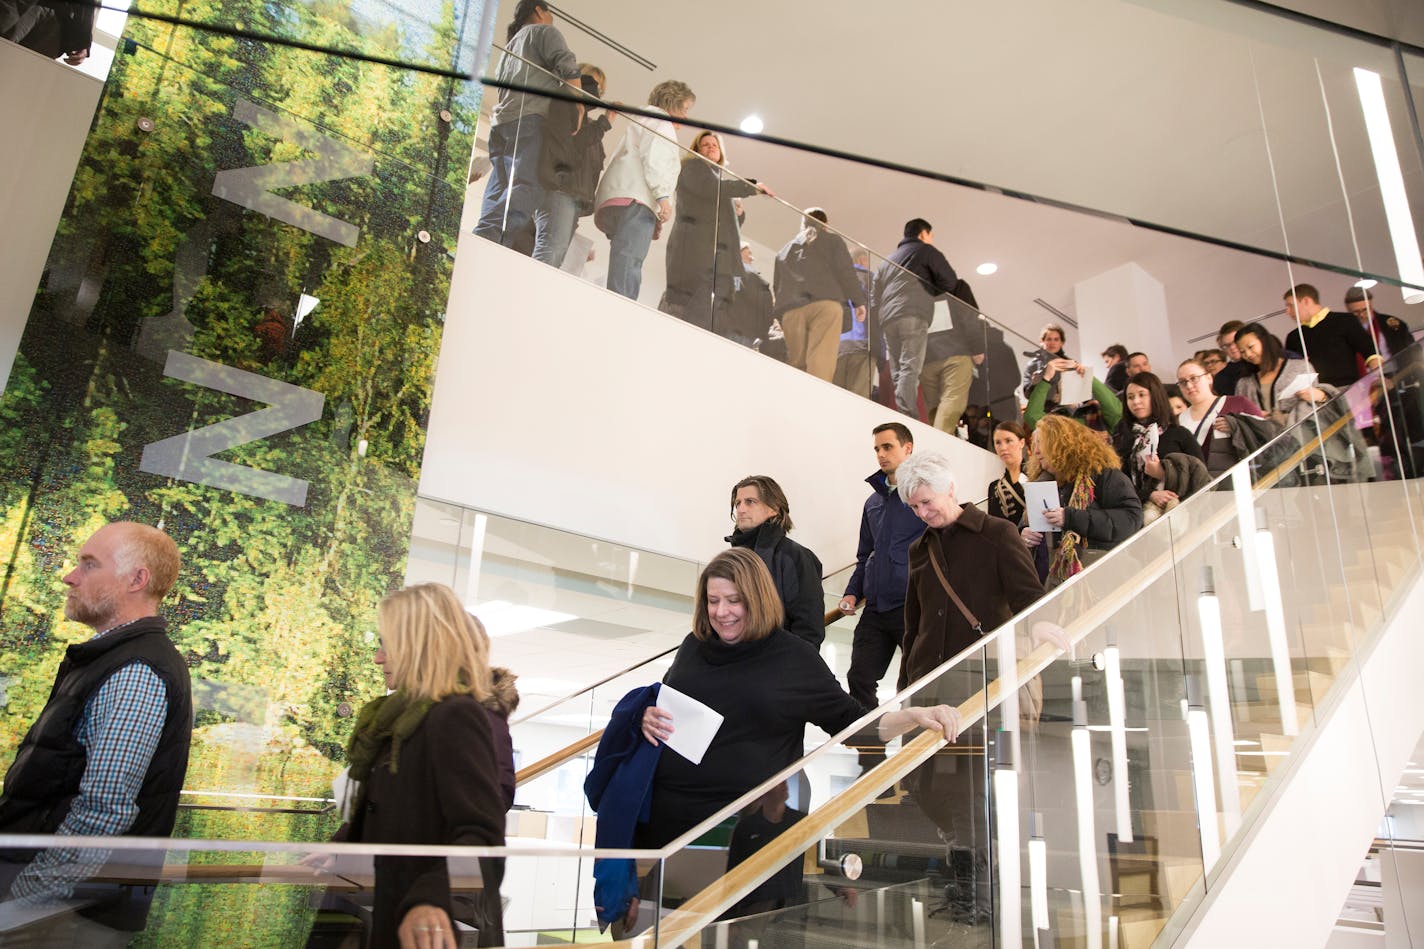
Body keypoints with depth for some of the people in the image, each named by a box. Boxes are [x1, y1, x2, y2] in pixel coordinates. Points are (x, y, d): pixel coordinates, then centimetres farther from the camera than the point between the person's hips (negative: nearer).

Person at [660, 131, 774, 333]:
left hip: (720, 254, 7)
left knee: (719, 314, -9)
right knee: (692, 304, -20)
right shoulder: (693, 166, 13)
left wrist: (738, 213, 12)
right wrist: (752, 187, -4)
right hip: (695, 247, -7)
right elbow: (710, 187, -8)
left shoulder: (723, 177, 34)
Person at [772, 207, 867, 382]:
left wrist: (782, 319, 26)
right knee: (820, 362, -14)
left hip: (790, 310, 4)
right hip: (824, 304, -4)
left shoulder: (785, 249, 30)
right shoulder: (831, 240, 18)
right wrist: (858, 301, 8)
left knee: (796, 364, 3)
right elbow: (845, 271, 5)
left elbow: (775, 286, 26)